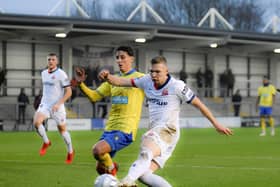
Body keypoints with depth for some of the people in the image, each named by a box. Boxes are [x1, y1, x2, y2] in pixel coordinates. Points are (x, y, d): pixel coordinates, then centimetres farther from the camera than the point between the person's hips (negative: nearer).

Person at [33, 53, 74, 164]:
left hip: (57, 106, -4)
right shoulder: (43, 73, 9)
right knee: (36, 122, -21)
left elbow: (69, 92, -13)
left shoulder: (61, 74, -11)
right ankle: (46, 142, 3)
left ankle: (70, 151, 30)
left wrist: (58, 104, -21)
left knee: (62, 129, 7)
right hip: (44, 105, 5)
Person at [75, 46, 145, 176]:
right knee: (100, 168, 8)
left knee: (97, 150, -26)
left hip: (126, 130, -6)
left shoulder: (140, 78, -1)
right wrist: (81, 84, -4)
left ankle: (111, 168, 2)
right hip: (110, 128, 6)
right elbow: (94, 96, 12)